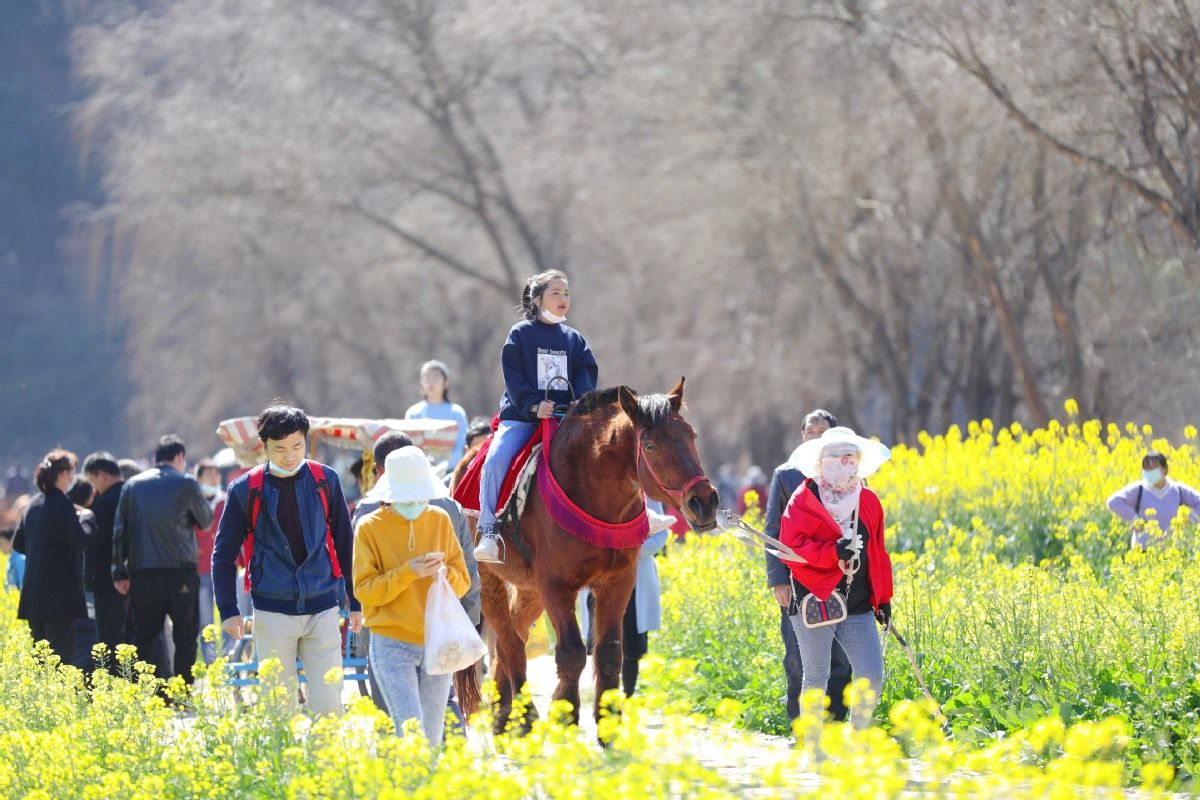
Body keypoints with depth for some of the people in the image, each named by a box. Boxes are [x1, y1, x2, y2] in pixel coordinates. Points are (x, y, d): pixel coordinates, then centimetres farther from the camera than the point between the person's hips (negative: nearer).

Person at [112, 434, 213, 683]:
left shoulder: (132, 485, 9)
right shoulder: (185, 484, -1)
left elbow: (119, 530, 7)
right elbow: (205, 520, 9)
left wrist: (120, 571, 10)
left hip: (142, 572, 2)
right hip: (180, 571, -2)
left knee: (145, 637, 7)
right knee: (185, 637, 5)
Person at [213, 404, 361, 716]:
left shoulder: (325, 480, 4)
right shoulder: (245, 490, -1)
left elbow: (345, 544, 11)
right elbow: (224, 554, 5)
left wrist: (355, 602, 11)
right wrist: (228, 610, -2)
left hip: (322, 609, 1)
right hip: (273, 612, -1)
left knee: (328, 702, -4)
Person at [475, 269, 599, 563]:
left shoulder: (574, 339, 16)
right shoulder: (521, 334, 5)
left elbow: (587, 374, 9)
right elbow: (514, 376, -4)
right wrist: (533, 406, -18)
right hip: (520, 416, -3)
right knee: (495, 460, -25)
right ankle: (488, 531, -22)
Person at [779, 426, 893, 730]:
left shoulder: (868, 501, 13)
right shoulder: (803, 500, -1)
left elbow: (878, 553, 18)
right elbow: (791, 547, -11)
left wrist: (883, 598, 15)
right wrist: (832, 552, -23)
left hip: (858, 607, 4)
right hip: (815, 602, -4)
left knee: (872, 677, -2)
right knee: (816, 678, 3)